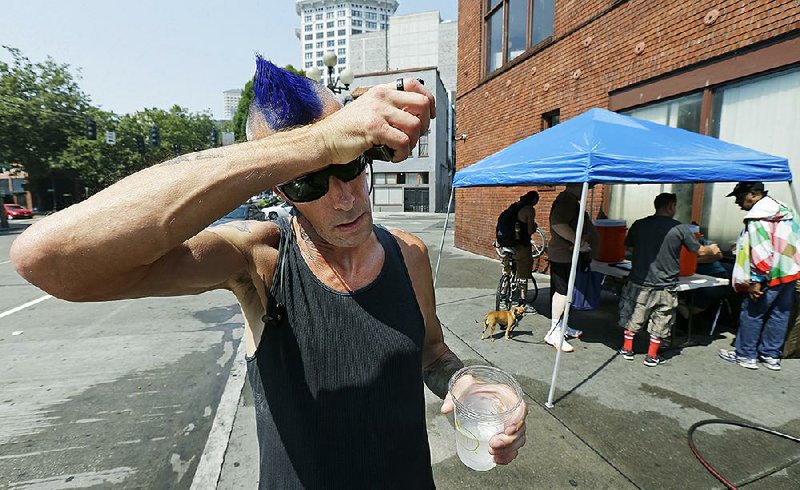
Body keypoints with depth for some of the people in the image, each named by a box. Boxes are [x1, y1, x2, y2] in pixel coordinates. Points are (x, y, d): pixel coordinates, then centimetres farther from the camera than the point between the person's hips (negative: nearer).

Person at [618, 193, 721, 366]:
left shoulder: (638, 225, -3)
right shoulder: (681, 228, -8)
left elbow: (629, 247, 9)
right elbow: (700, 251, 4)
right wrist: (712, 250, 26)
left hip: (639, 282, 1)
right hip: (664, 286, -1)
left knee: (632, 316, 16)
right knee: (660, 322, 13)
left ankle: (627, 349, 25)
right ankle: (651, 357, 21)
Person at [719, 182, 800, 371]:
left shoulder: (758, 217, -19)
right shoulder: (784, 210, 11)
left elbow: (762, 253, -24)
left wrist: (756, 280, -21)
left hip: (770, 275, -9)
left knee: (752, 313, 3)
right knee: (779, 314, 15)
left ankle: (745, 355, 13)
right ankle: (771, 355, 25)